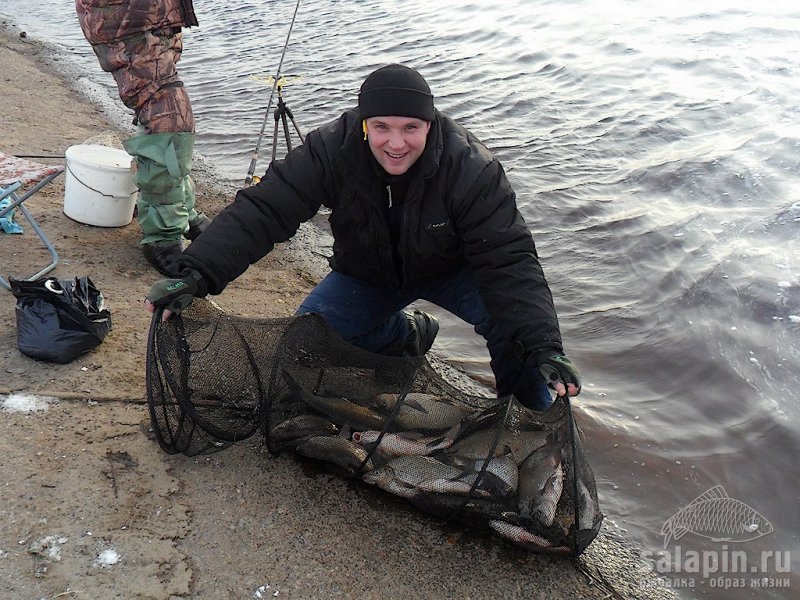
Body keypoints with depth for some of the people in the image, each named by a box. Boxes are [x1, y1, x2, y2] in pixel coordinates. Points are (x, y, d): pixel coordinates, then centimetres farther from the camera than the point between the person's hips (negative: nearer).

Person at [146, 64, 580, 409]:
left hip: (451, 270, -2)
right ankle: (409, 335, 13)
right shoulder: (332, 151, -28)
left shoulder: (468, 166, -31)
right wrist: (195, 275, -44)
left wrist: (543, 345, -45)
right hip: (367, 276, 3)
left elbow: (508, 256, -34)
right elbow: (261, 211, -30)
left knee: (514, 318, -29)